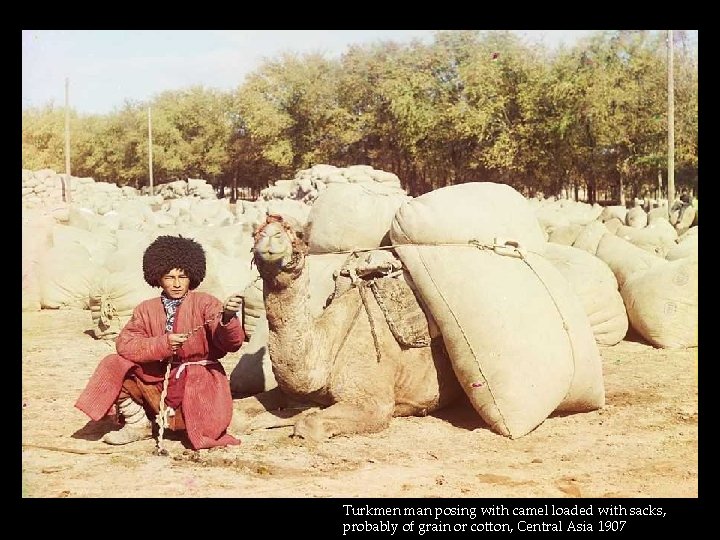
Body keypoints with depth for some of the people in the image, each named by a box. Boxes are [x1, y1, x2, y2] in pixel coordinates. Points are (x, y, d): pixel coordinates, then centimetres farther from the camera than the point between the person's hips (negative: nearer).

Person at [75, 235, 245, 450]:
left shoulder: (205, 303, -7)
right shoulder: (146, 309, 3)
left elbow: (231, 343, -19)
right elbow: (124, 344, -9)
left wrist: (228, 318, -42)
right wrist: (163, 344, -24)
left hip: (198, 380, -3)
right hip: (158, 380, 3)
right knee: (113, 365, -13)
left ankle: (169, 416, 4)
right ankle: (138, 424, 2)